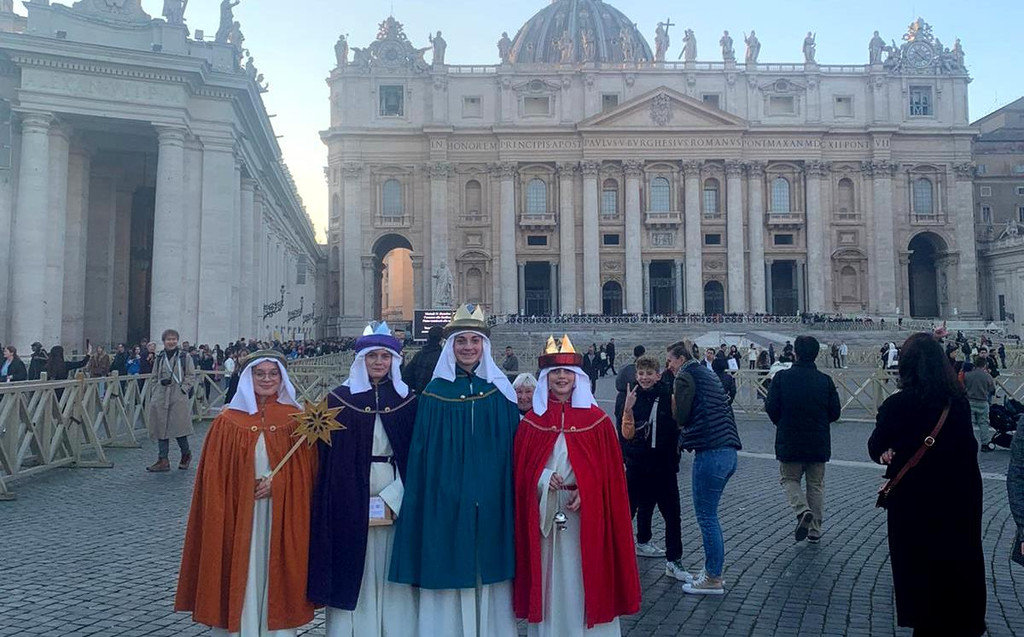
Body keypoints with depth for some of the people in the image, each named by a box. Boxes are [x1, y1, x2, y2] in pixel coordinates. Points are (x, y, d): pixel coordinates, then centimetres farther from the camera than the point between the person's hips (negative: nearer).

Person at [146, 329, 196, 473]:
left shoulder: (185, 358, 2)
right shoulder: (159, 358, 13)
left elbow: (191, 376, -1)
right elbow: (154, 378, 15)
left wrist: (183, 389, -13)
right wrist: (153, 394, 6)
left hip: (179, 397, -4)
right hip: (160, 397, 4)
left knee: (179, 427, -5)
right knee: (161, 428, 4)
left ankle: (186, 454, 19)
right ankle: (163, 460, 9)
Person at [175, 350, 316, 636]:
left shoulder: (296, 419, 1)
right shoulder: (228, 421, 1)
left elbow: (306, 468, 0)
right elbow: (214, 473, 0)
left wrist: (277, 483, -13)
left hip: (281, 515, 0)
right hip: (238, 513, 0)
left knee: (275, 573, 7)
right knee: (240, 573, 4)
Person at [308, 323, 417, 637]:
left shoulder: (408, 401, 5)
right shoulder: (339, 399, 2)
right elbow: (327, 458, 1)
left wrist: (392, 498, -7)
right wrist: (358, 503, -6)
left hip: (396, 503, 1)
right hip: (350, 507, -1)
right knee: (354, 574, 3)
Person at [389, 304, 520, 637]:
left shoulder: (501, 392, 4)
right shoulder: (435, 393, 1)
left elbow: (514, 450, 6)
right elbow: (420, 454, 1)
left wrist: (511, 502, 1)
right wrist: (419, 504, -4)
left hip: (491, 502, 1)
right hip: (445, 500, -1)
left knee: (489, 576, 7)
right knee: (448, 574, 4)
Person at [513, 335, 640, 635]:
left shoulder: (597, 419, 0)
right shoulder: (531, 421, 4)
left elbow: (610, 470, 0)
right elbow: (521, 469, 5)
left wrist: (586, 494, -13)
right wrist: (544, 480, -13)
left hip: (586, 513, -1)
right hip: (544, 512, 1)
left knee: (583, 578, 5)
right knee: (550, 579, 8)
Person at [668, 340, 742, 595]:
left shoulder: (685, 377, -4)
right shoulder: (708, 374, 22)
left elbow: (681, 417, -8)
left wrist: (673, 400, 11)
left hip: (710, 454, -9)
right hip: (728, 451, 9)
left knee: (706, 517, -1)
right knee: (709, 515, 17)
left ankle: (713, 579, 6)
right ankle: (713, 570, 24)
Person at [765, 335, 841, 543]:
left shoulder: (782, 377, -10)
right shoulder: (825, 380, -4)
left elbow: (771, 408, -9)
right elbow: (835, 412, 0)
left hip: (789, 441, -2)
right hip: (819, 443, 2)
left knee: (789, 479, 15)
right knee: (816, 485, 15)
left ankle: (802, 510, -12)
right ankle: (815, 530, 19)